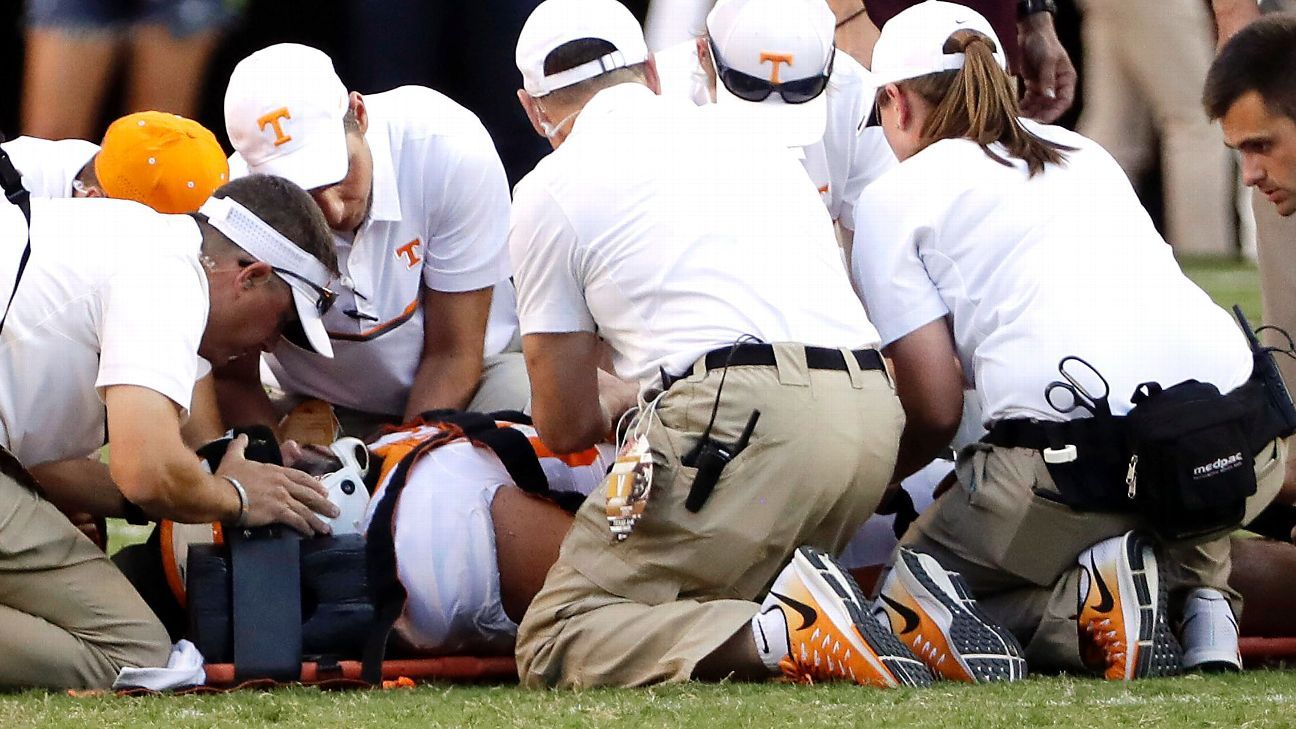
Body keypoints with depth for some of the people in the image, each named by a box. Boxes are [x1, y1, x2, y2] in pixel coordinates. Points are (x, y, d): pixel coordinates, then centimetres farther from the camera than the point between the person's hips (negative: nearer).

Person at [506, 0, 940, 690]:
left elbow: (565, 426, 13)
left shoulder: (551, 189, 11)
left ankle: (777, 636, -25)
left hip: (740, 425, -6)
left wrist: (624, 394, 36)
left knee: (554, 644, 0)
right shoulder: (750, 141, 28)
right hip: (873, 416, 6)